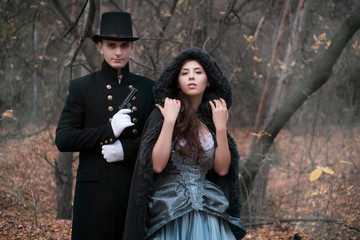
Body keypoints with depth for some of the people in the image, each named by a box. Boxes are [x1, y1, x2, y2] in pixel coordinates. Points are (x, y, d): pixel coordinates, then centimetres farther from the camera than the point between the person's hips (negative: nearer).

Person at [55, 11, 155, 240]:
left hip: (138, 187, 2)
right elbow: (63, 139, -4)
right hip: (97, 189, -2)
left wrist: (126, 149, -10)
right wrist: (108, 131, -15)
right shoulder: (82, 88, 4)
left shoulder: (148, 88, 10)